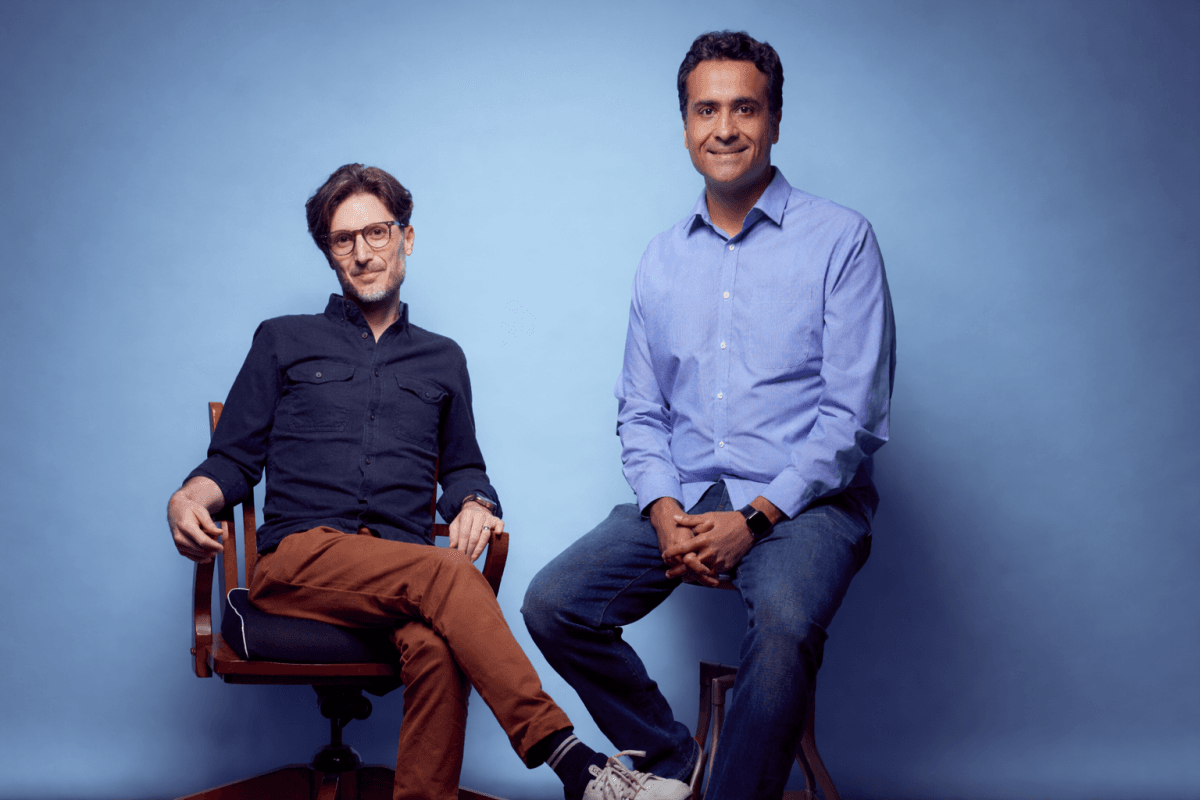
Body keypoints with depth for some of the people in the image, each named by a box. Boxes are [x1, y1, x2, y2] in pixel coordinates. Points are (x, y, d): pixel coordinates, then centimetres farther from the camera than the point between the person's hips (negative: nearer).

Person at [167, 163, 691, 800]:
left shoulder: (442, 359, 26)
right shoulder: (284, 342, 19)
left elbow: (461, 466, 32)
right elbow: (234, 459, 14)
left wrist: (473, 501, 7)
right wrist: (190, 498, -9)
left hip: (402, 571, 2)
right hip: (299, 559, -2)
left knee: (434, 645, -37)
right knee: (445, 574, -34)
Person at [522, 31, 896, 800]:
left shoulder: (841, 239, -1)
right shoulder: (661, 260, 15)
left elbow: (853, 413, -7)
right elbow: (640, 410, 14)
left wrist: (753, 518, -16)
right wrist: (664, 510, -6)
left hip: (804, 502, -5)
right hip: (683, 499, 5)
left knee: (785, 623, -35)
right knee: (552, 604, -15)